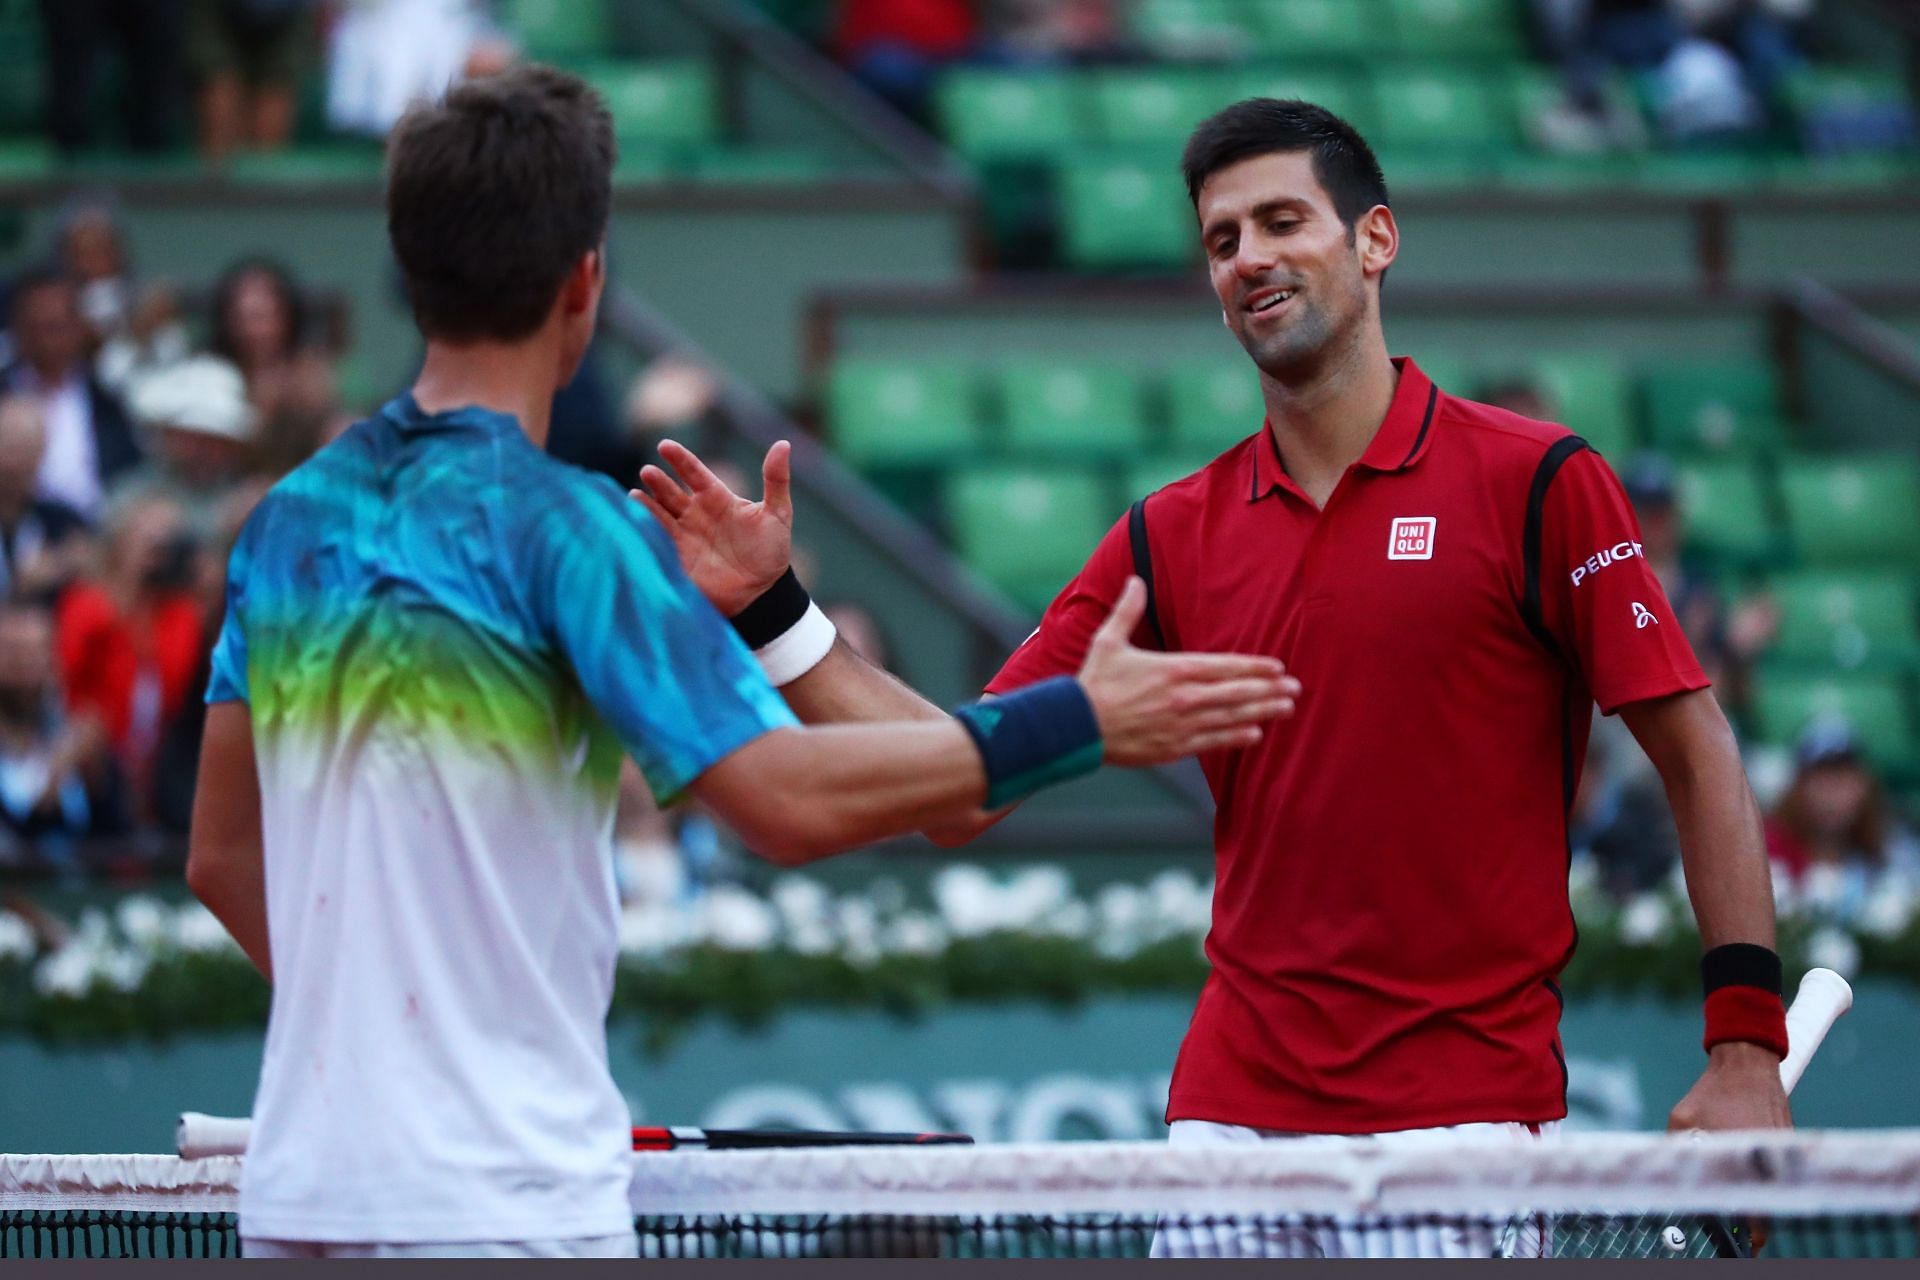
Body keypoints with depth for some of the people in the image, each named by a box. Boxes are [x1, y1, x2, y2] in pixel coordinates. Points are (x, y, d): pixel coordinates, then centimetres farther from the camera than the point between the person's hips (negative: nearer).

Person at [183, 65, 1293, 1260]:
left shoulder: (291, 519, 9)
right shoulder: (561, 525, -12)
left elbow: (222, 855, 16)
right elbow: (788, 798, -18)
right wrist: (1081, 721, -11)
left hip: (297, 1191, 7)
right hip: (497, 1200, -7)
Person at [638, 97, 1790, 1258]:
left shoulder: (1534, 482, -3)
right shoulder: (1172, 537, 10)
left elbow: (1697, 752, -2)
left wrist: (1746, 1044, -9)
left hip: (1462, 1108, -4)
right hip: (1233, 1110, 4)